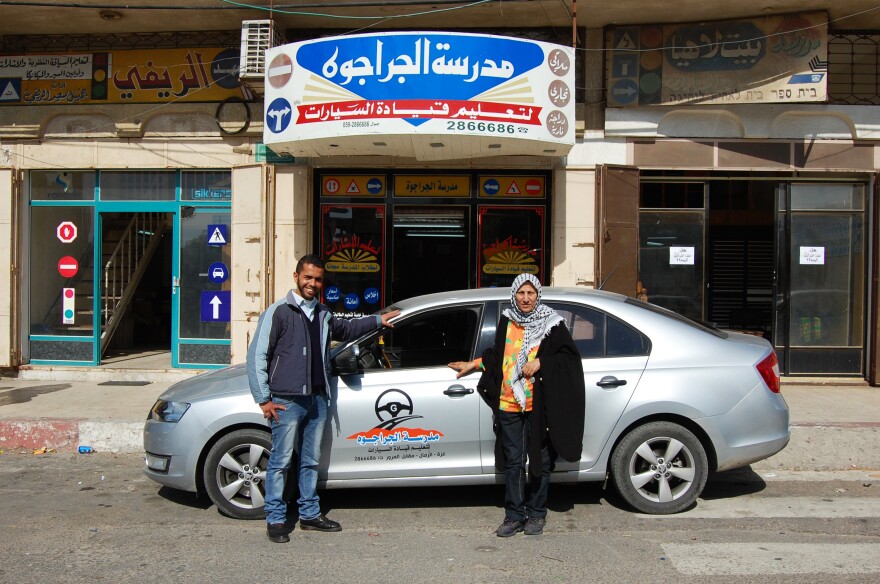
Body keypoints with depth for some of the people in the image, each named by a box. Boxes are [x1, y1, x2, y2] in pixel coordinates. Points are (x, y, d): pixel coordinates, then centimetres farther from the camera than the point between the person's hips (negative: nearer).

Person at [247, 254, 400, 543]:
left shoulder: (323, 314, 14)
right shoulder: (278, 312, -7)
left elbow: (345, 328, 36)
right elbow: (257, 356, -8)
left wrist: (377, 320, 29)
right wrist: (264, 399, -10)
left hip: (317, 400, 7)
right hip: (286, 401, -6)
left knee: (311, 462, 14)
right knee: (280, 462, 0)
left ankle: (310, 514, 25)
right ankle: (276, 520, 11)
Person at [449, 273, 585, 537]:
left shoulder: (551, 323, -2)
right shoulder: (506, 321, 9)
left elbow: (569, 355, -3)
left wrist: (540, 363, -13)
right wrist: (474, 364, 21)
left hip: (539, 405, -3)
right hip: (509, 404, 3)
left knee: (539, 461, 7)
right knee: (513, 462, 7)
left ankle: (536, 514, 21)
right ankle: (514, 516, 16)